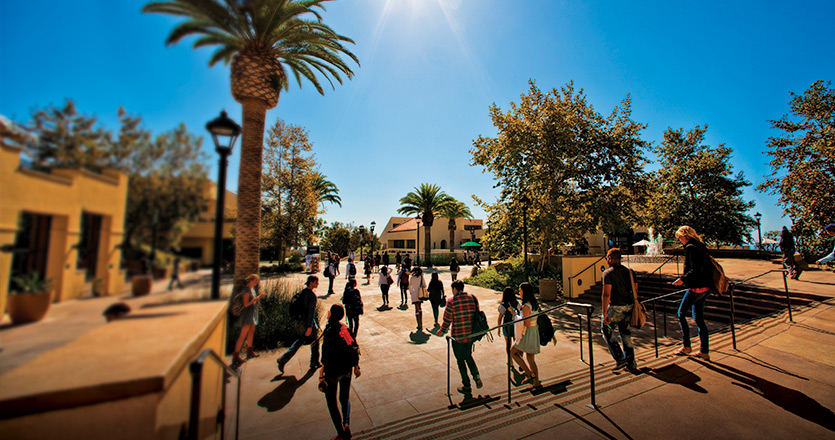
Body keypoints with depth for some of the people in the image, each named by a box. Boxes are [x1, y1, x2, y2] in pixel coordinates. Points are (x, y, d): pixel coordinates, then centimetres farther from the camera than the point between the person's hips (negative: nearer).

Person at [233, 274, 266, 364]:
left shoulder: (252, 288, 10)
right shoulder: (247, 289, -17)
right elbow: (246, 304, -21)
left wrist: (259, 296, 4)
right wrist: (256, 298, -21)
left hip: (252, 313, 10)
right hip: (247, 313, -10)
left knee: (251, 331, 17)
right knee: (243, 335, -8)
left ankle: (250, 352, 30)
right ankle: (235, 355, -1)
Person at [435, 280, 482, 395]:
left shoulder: (451, 302, -15)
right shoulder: (473, 298, -2)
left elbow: (447, 320, -10)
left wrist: (442, 331, 8)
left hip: (458, 336, -5)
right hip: (471, 334, 5)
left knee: (461, 360, 13)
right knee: (468, 356, 27)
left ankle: (467, 387, 22)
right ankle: (476, 376, 11)